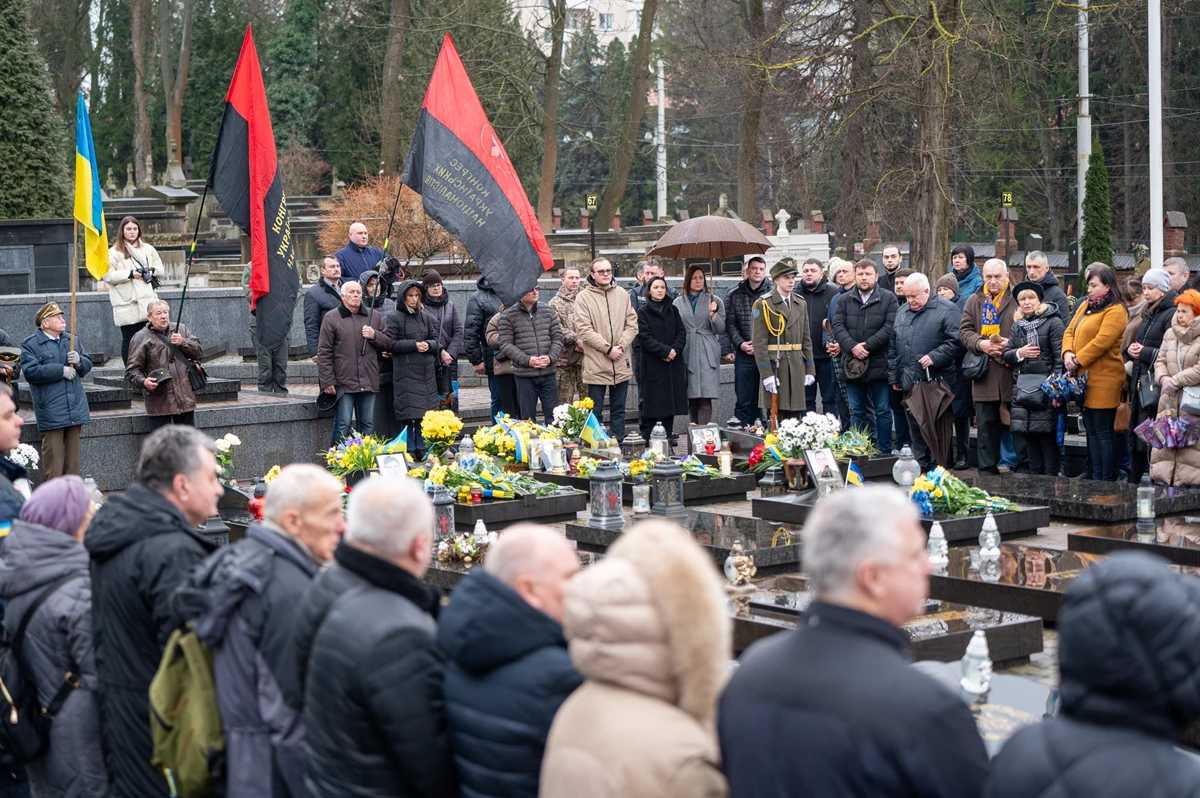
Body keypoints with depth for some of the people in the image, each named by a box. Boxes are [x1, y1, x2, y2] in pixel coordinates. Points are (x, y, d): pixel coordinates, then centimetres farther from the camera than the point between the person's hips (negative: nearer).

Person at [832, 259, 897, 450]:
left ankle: (884, 452, 6)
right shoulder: (844, 300, 9)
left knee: (882, 411, 2)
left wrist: (867, 345, -16)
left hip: (879, 364, -3)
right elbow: (838, 326, 0)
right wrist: (852, 347, -16)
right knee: (856, 411, 10)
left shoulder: (887, 298, 1)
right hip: (852, 363, 3)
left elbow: (889, 327, -9)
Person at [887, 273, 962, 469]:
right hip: (909, 384, 6)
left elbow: (956, 341, -11)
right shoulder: (902, 312, 17)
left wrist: (934, 357, -19)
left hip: (936, 382, -6)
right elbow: (893, 348, 21)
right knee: (915, 429, 10)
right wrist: (894, 377, 18)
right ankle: (920, 468, 17)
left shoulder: (946, 310, -4)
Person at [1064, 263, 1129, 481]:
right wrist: (1068, 353, -6)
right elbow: (1070, 331, 13)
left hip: (1103, 380, -9)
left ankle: (1107, 480, -3)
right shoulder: (1086, 306, 17)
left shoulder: (1115, 311, -10)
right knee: (1091, 430, 13)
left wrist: (1078, 360, -15)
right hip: (1084, 378, 9)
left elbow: (1102, 341, -19)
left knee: (1103, 432, -6)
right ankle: (1094, 478, 20)